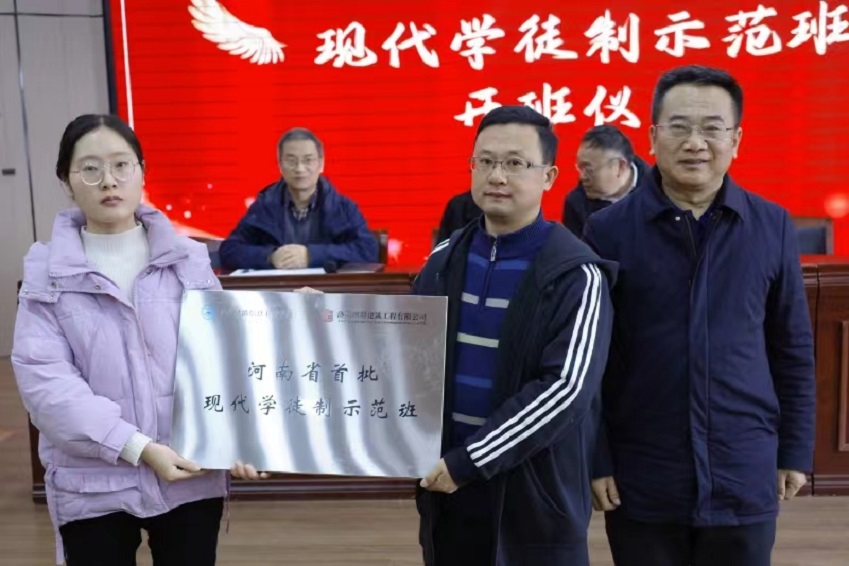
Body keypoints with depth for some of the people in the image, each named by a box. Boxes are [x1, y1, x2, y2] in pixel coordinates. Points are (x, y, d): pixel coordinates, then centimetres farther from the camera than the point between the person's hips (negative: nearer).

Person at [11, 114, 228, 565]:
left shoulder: (190, 260, 2)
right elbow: (43, 378, -11)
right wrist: (137, 447, -19)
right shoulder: (46, 273, -2)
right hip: (92, 484, -1)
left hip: (191, 474, 1)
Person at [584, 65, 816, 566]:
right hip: (641, 480, -1)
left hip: (744, 478, 2)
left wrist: (796, 450, 7)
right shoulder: (607, 230, -6)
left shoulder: (773, 227, -1)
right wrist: (594, 459, -4)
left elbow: (793, 349, 6)